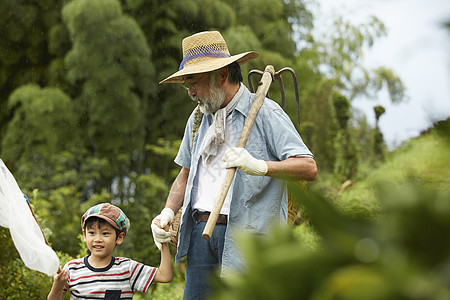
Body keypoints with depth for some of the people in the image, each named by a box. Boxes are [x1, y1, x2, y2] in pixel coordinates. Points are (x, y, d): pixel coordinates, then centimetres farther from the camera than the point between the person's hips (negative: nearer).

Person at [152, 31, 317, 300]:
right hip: (200, 229, 6)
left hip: (247, 234, -6)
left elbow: (309, 168, -12)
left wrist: (259, 166, -27)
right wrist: (168, 212, 9)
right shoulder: (198, 118, 17)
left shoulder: (265, 112, -3)